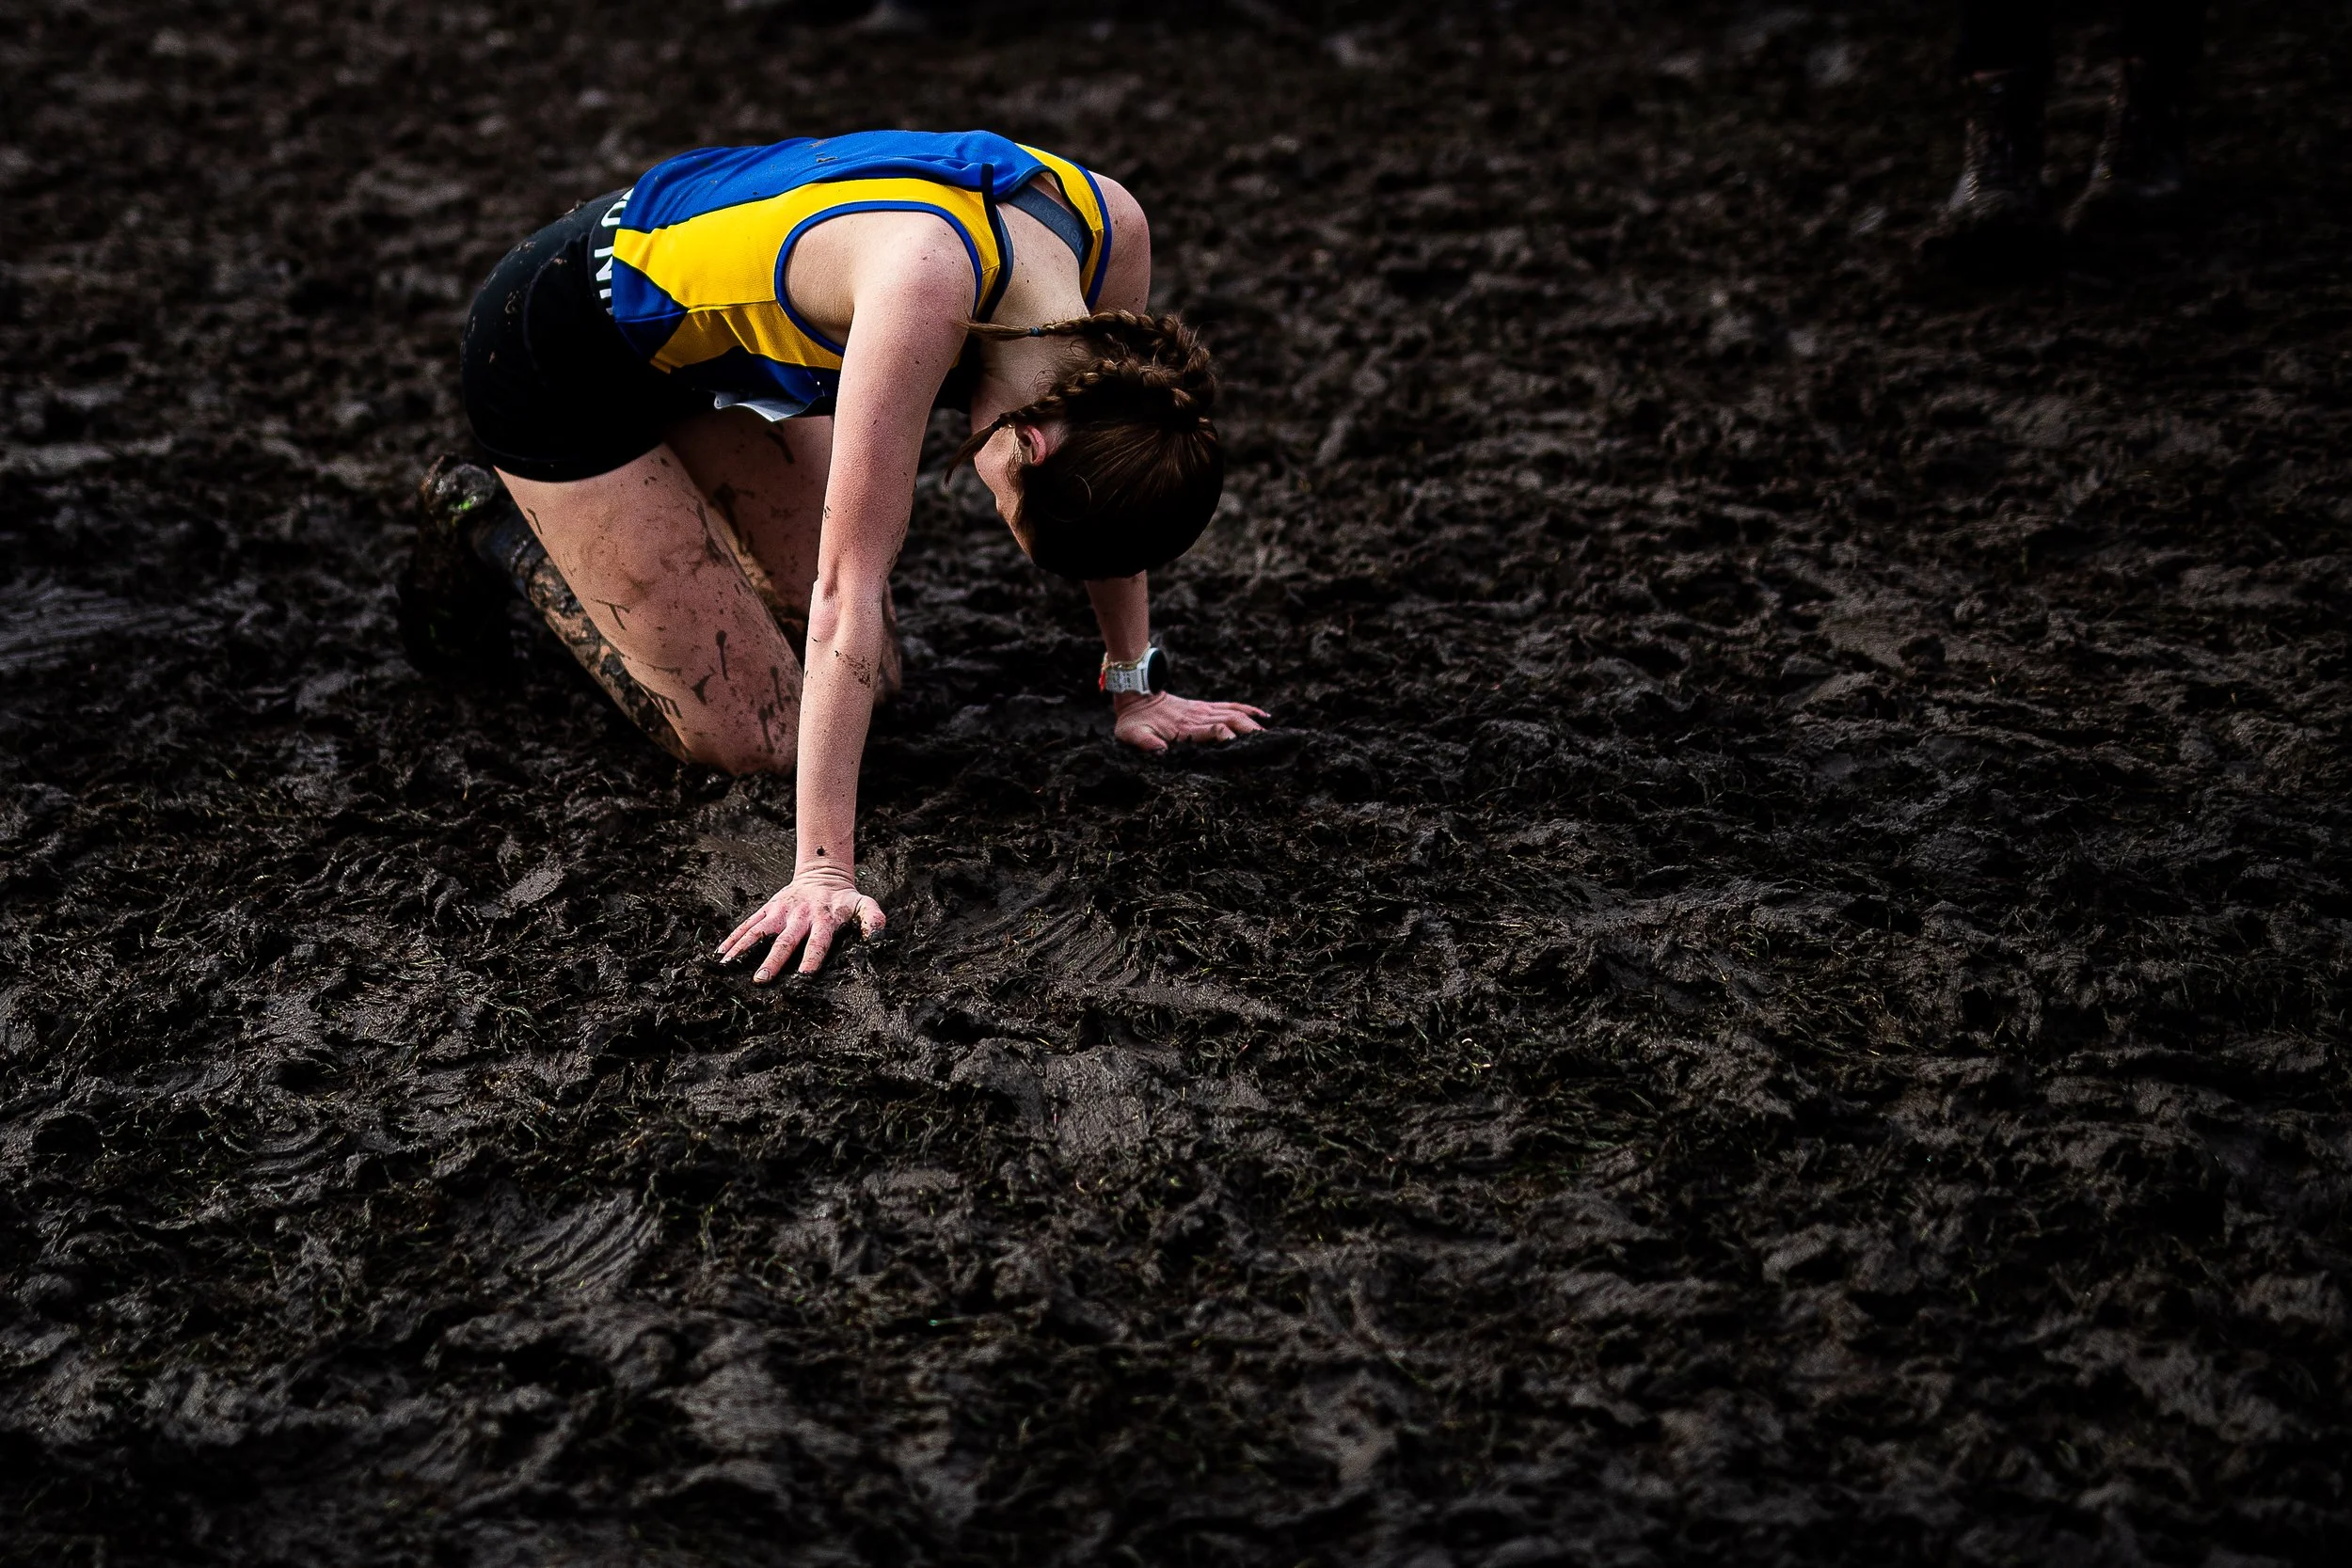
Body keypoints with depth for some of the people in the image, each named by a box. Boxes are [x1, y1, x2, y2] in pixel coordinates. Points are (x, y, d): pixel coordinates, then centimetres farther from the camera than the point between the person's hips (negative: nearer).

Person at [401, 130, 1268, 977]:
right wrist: (823, 869, -37)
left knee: (866, 675, 7)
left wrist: (1133, 685, 2)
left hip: (706, 329, 7)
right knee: (746, 736, -4)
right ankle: (485, 522, 14)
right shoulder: (925, 285, -42)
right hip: (555, 353, -7)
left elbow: (1107, 489, -3)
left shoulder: (1109, 226, -21)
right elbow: (849, 586, -40)